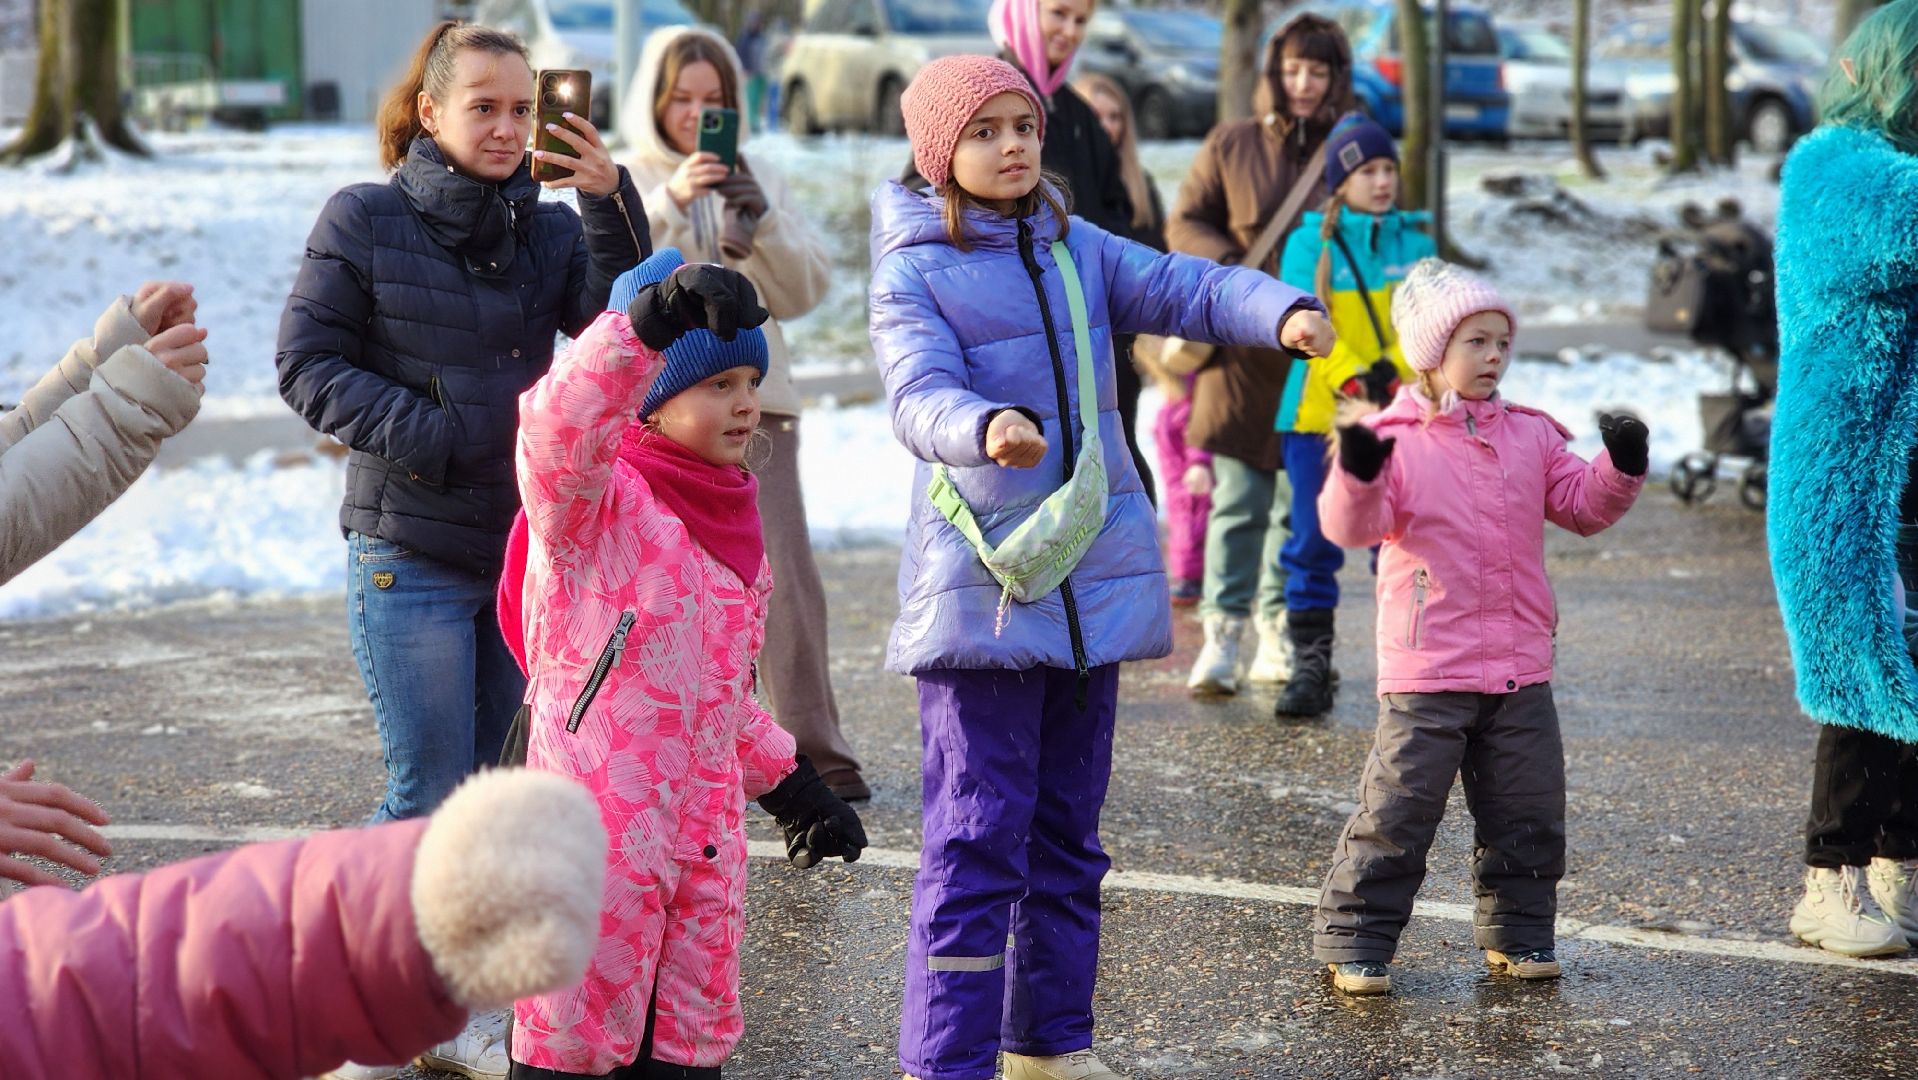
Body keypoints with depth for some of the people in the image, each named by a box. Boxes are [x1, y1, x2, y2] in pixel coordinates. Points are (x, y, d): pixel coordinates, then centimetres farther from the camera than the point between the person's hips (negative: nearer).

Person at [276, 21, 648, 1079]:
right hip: (409, 559, -4)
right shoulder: (364, 220, -4)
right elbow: (307, 362, -6)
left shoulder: (549, 228, 6)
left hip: (524, 546, 5)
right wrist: (418, 431, -18)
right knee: (430, 797, -6)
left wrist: (613, 210, -22)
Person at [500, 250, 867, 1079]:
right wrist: (646, 323, -44)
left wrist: (791, 783, 23)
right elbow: (559, 423, -33)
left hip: (707, 823, 8)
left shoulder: (734, 528, 15)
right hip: (598, 818, -8)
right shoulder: (597, 501, -9)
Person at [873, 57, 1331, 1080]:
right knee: (978, 836, -10)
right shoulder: (914, 273, -6)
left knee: (1067, 827, 14)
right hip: (981, 584, -6)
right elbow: (920, 397, -21)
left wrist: (1283, 311, -19)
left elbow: (1186, 289, 1)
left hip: (1094, 572, 6)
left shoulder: (1077, 249, 11)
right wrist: (989, 428, -43)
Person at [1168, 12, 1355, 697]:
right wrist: (1230, 266, -12)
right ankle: (1222, 635, -6)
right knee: (1238, 498, -7)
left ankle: (1278, 634, 16)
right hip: (1245, 348, -2)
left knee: (1300, 502, 7)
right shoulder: (1231, 146, 3)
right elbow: (1185, 223, 6)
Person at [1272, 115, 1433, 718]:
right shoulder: (1311, 242, 2)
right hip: (1318, 415, -1)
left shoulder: (1415, 243, 9)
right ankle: (1310, 668, 8)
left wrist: (1392, 373, -17)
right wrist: (1352, 380, -20)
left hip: (1398, 418, 1)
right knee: (1313, 544, 1)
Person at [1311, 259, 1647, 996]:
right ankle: (1354, 940, 6)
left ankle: (1517, 931, 26)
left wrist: (1621, 468, -7)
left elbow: (1583, 505, 11)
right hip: (1427, 675, -5)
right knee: (1396, 811, -3)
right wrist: (1357, 474, -36)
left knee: (1529, 812, 11)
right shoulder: (1396, 440, -6)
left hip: (1521, 672, 5)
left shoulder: (1531, 436, 10)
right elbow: (1351, 527, -17)